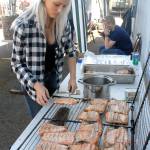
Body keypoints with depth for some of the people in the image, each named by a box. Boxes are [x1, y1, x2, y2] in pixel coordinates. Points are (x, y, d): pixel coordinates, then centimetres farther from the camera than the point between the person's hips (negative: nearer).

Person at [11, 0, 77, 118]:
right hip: (33, 82, -4)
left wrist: (73, 77, -6)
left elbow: (70, 51, 2)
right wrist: (37, 85, -27)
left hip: (53, 77, 4)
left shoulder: (63, 23, -14)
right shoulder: (23, 25, -27)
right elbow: (17, 63, -17)